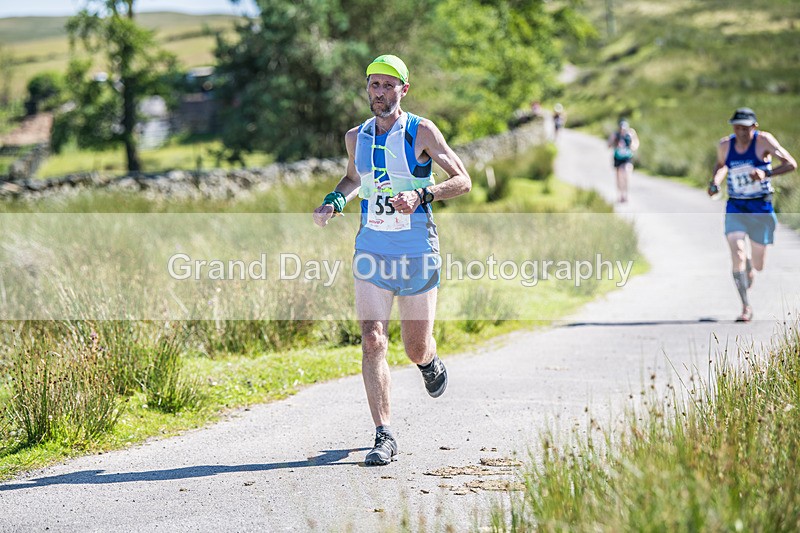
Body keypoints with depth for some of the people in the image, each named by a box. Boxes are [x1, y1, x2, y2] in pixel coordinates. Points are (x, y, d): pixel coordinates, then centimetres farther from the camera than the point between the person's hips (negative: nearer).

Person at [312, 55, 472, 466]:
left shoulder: (422, 132, -6)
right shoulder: (356, 137, 6)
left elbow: (463, 181, -7)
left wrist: (421, 194, -24)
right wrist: (334, 201, 6)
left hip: (418, 254, -2)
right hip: (372, 254, 3)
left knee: (416, 350, 6)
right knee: (372, 344, -12)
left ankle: (431, 365, 45)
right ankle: (383, 436, -7)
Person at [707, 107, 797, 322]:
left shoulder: (764, 140, -11)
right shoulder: (725, 145, -1)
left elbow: (791, 164, -15)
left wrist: (766, 173, -29)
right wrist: (715, 182, 1)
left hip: (761, 208, -1)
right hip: (735, 208, 1)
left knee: (757, 266, 7)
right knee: (737, 257, -19)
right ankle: (746, 307, -12)